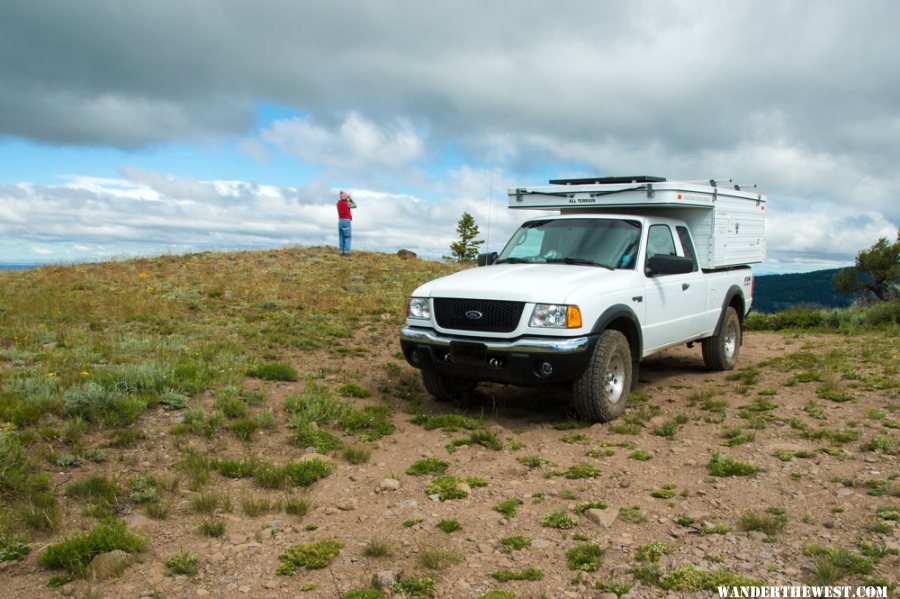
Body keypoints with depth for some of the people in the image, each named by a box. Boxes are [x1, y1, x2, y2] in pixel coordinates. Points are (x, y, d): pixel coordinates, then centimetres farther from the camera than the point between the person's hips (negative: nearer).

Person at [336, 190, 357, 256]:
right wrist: (350, 198, 8)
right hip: (346, 221, -6)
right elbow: (355, 205, 5)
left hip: (340, 221, 6)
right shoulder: (347, 203, -10)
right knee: (347, 237, -3)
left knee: (341, 237, 7)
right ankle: (346, 251, -9)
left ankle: (341, 251, 5)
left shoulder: (338, 203, 8)